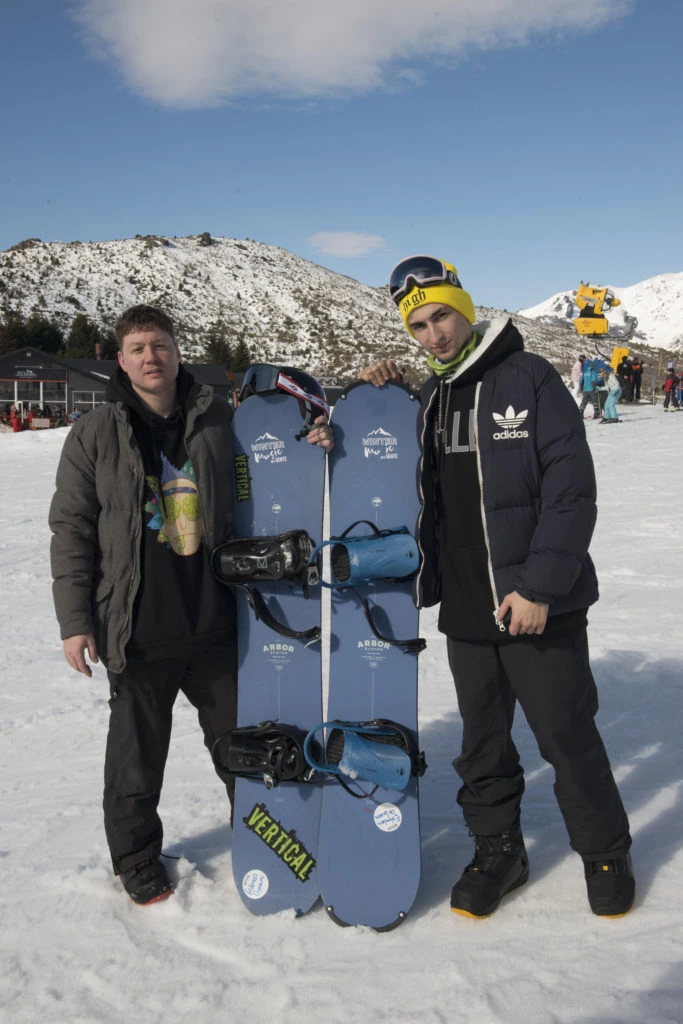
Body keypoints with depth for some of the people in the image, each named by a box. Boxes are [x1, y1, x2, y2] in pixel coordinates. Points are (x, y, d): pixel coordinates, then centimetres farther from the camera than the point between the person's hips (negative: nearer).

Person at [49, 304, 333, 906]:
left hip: (216, 623, 2)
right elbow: (71, 532, 0)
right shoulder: (96, 436, -1)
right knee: (137, 751, 12)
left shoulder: (220, 421, 4)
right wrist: (75, 620, -4)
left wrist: (311, 447, -2)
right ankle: (136, 856, 35)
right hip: (137, 629, -1)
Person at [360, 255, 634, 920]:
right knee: (482, 738, 15)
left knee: (566, 734, 7)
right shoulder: (429, 398, 11)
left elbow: (571, 489, -12)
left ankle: (605, 851, 30)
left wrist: (538, 587, -17)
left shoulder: (528, 378, -7)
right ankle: (497, 849, 34)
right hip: (464, 608, 5)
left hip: (536, 602, -5)